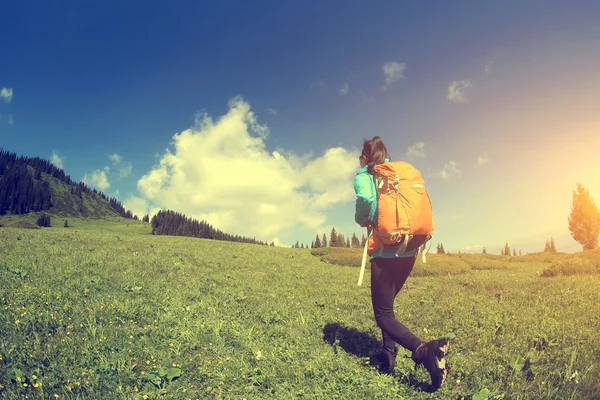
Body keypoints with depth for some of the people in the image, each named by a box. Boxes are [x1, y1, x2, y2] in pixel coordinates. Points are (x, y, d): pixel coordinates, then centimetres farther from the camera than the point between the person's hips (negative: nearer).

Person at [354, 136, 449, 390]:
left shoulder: (363, 176, -3)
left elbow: (365, 198, -25)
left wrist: (362, 220, -6)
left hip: (385, 252, -6)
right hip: (409, 252, 6)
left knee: (383, 314, 1)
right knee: (386, 305, 24)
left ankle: (423, 350, -22)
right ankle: (388, 355, 21)